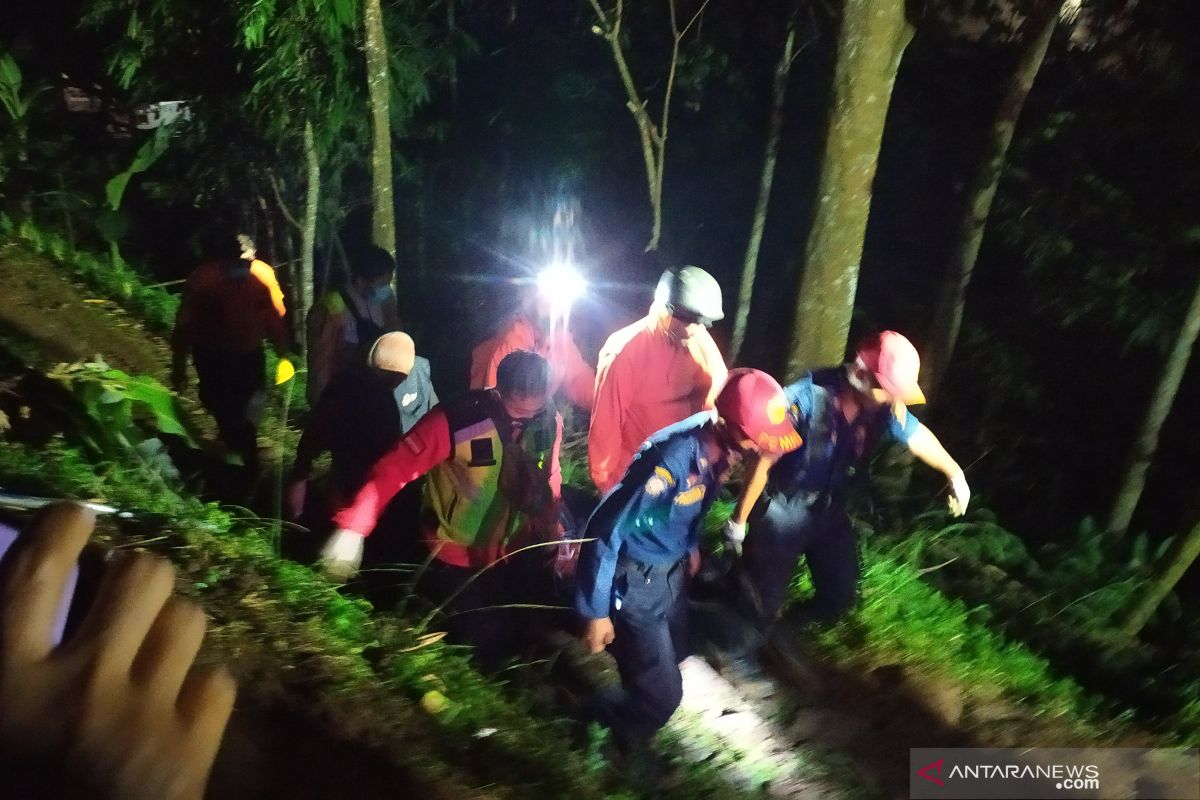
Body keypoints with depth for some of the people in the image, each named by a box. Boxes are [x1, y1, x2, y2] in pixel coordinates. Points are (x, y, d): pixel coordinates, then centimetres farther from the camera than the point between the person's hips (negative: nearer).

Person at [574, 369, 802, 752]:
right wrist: (595, 612, -22)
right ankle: (617, 737, 33)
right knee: (662, 692, 0)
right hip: (635, 579, -8)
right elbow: (605, 531, -30)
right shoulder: (670, 459, -37)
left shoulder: (717, 443, -13)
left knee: (673, 654, 27)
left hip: (673, 569, 8)